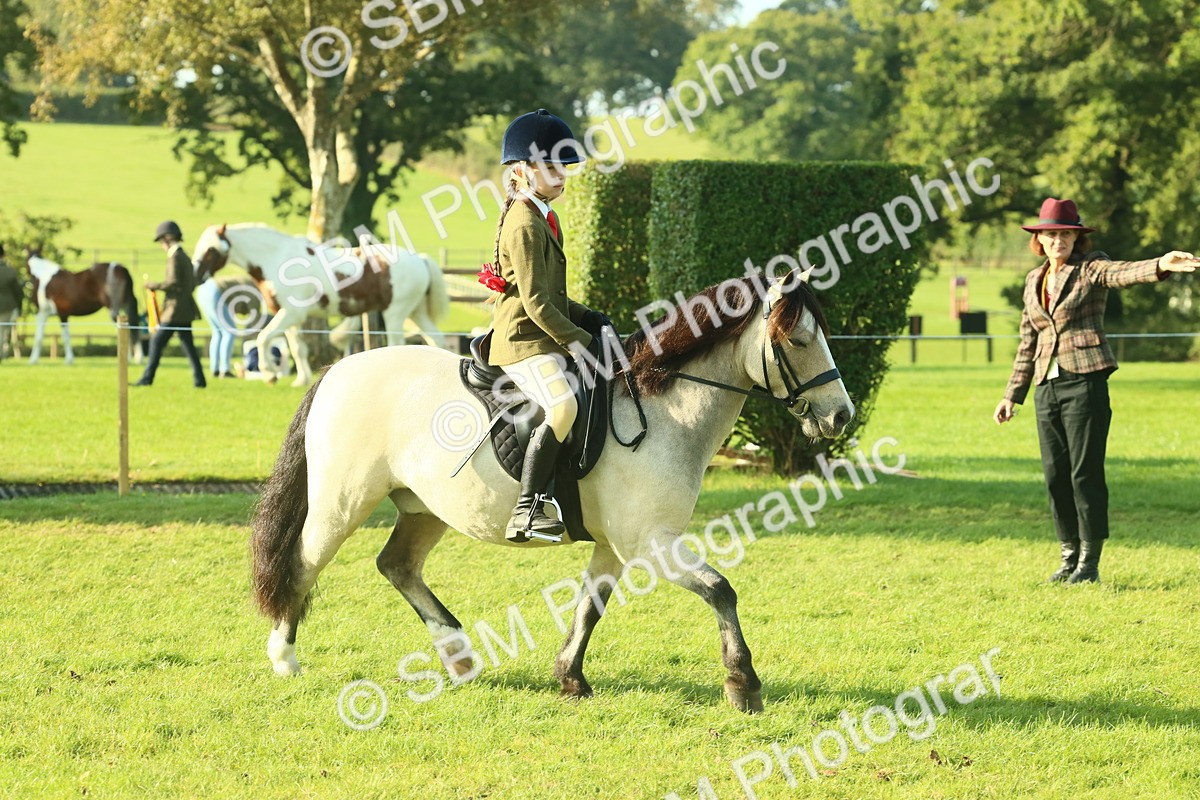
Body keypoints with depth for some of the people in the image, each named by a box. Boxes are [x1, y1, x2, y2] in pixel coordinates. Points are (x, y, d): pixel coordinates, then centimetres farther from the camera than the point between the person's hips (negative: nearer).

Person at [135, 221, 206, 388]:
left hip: (175, 309, -9)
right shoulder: (185, 257, 15)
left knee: (157, 341, -5)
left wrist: (155, 286, -9)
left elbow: (173, 283, -21)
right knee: (187, 344, 9)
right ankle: (199, 379, 5)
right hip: (186, 309, 9)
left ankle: (147, 378, -5)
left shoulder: (175, 257, -13)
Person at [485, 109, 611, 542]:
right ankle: (526, 512, -36)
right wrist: (580, 341, -18)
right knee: (563, 406, -34)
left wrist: (589, 320, 13)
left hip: (548, 337, 11)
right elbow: (535, 302, -20)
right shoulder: (524, 225, -14)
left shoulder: (545, 218, 18)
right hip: (524, 343, -11)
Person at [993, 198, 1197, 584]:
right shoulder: (1034, 280, 16)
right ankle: (1070, 557, 15)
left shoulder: (1091, 268, -2)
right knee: (1055, 475, 6)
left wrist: (1161, 265, -45)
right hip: (1047, 388, 6)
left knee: (1085, 473, -6)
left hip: (1085, 381, -6)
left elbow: (1124, 272, -24)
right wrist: (1012, 395, 21)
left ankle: (1090, 563, 0)